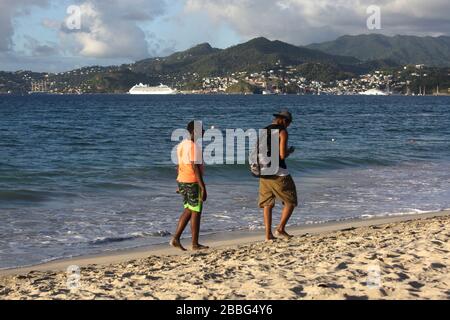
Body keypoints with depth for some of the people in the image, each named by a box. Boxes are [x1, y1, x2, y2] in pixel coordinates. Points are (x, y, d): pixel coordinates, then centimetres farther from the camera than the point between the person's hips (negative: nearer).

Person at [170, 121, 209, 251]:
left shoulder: (182, 144, 12)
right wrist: (203, 187, -21)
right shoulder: (194, 146, -17)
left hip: (182, 181, 9)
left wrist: (180, 184, 23)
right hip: (193, 182, -9)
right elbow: (195, 168, -22)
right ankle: (195, 244, 8)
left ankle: (176, 238, 11)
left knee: (188, 210, 17)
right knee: (196, 212, 1)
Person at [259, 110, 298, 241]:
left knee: (267, 204, 12)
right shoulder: (283, 132, -8)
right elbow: (282, 155, -15)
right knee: (291, 201, 8)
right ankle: (280, 229, 1)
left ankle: (268, 234, 9)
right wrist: (290, 151, 4)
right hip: (278, 172, -6)